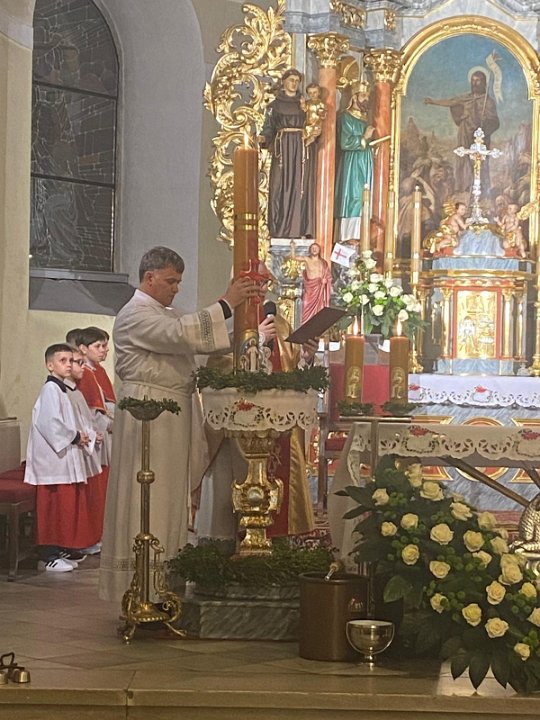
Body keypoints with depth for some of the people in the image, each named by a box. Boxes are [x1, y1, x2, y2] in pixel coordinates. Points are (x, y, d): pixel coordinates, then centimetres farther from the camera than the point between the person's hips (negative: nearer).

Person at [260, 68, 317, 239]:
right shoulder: (275, 105, 10)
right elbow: (269, 128, 5)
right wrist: (264, 139, -15)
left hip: (303, 148, 1)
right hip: (283, 149, -1)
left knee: (300, 187, -5)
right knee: (280, 188, -7)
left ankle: (299, 230, -5)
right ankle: (279, 230, -5)